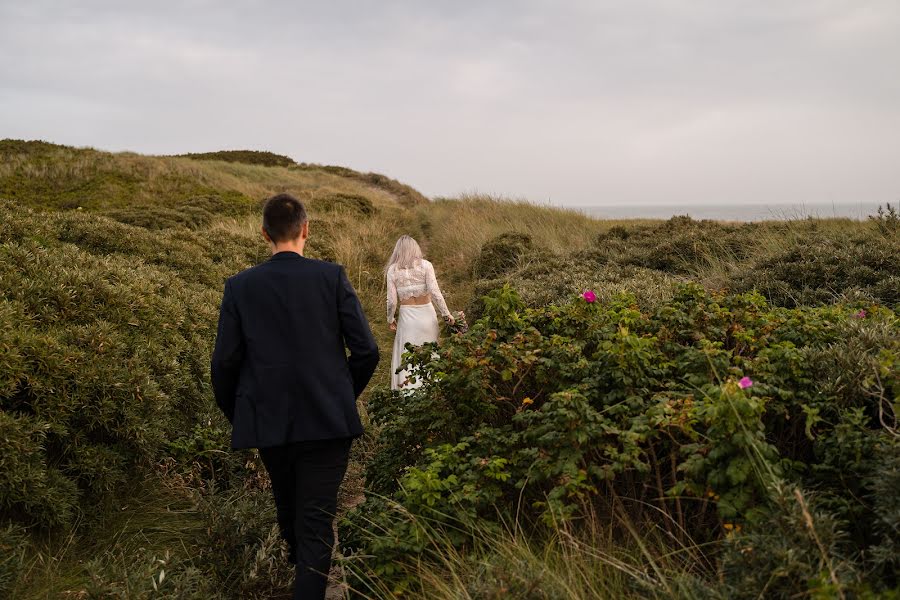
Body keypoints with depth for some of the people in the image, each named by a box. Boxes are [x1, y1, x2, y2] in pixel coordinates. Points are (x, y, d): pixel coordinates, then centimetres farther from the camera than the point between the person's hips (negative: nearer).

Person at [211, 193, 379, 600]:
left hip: (269, 423, 3)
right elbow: (366, 350, -7)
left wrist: (234, 414, 13)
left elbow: (225, 363, -4)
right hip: (328, 421, -2)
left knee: (289, 513, 24)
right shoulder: (333, 277, -6)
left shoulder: (240, 287, -3)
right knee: (316, 522, 2)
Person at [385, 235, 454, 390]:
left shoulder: (393, 270, -2)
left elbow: (391, 301, -5)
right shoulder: (425, 265, -5)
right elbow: (435, 292, -12)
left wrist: (390, 319, 11)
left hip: (407, 316, 0)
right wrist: (446, 313, -3)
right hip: (426, 314, 0)